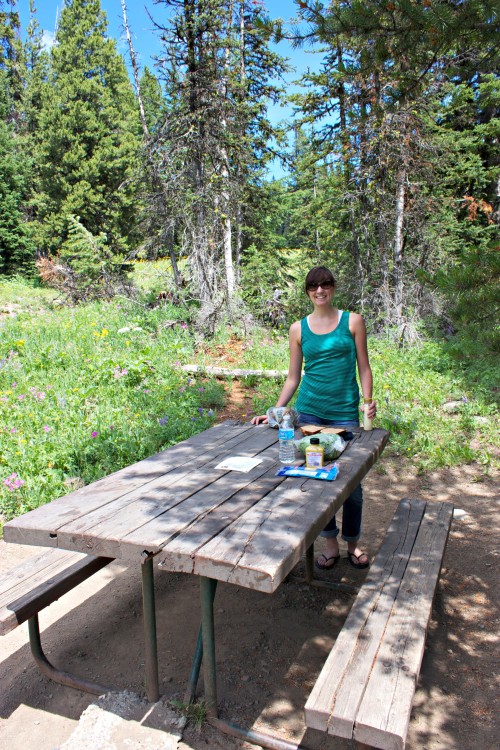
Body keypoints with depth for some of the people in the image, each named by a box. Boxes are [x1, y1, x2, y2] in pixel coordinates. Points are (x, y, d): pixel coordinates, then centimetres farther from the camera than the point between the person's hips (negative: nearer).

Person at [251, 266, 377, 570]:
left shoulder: (353, 321, 3)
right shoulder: (299, 329, 6)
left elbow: (364, 368, 4)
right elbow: (293, 378, 8)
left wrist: (368, 401, -12)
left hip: (345, 411, -1)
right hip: (310, 410, 1)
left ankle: (353, 543, 28)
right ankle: (331, 544, 25)